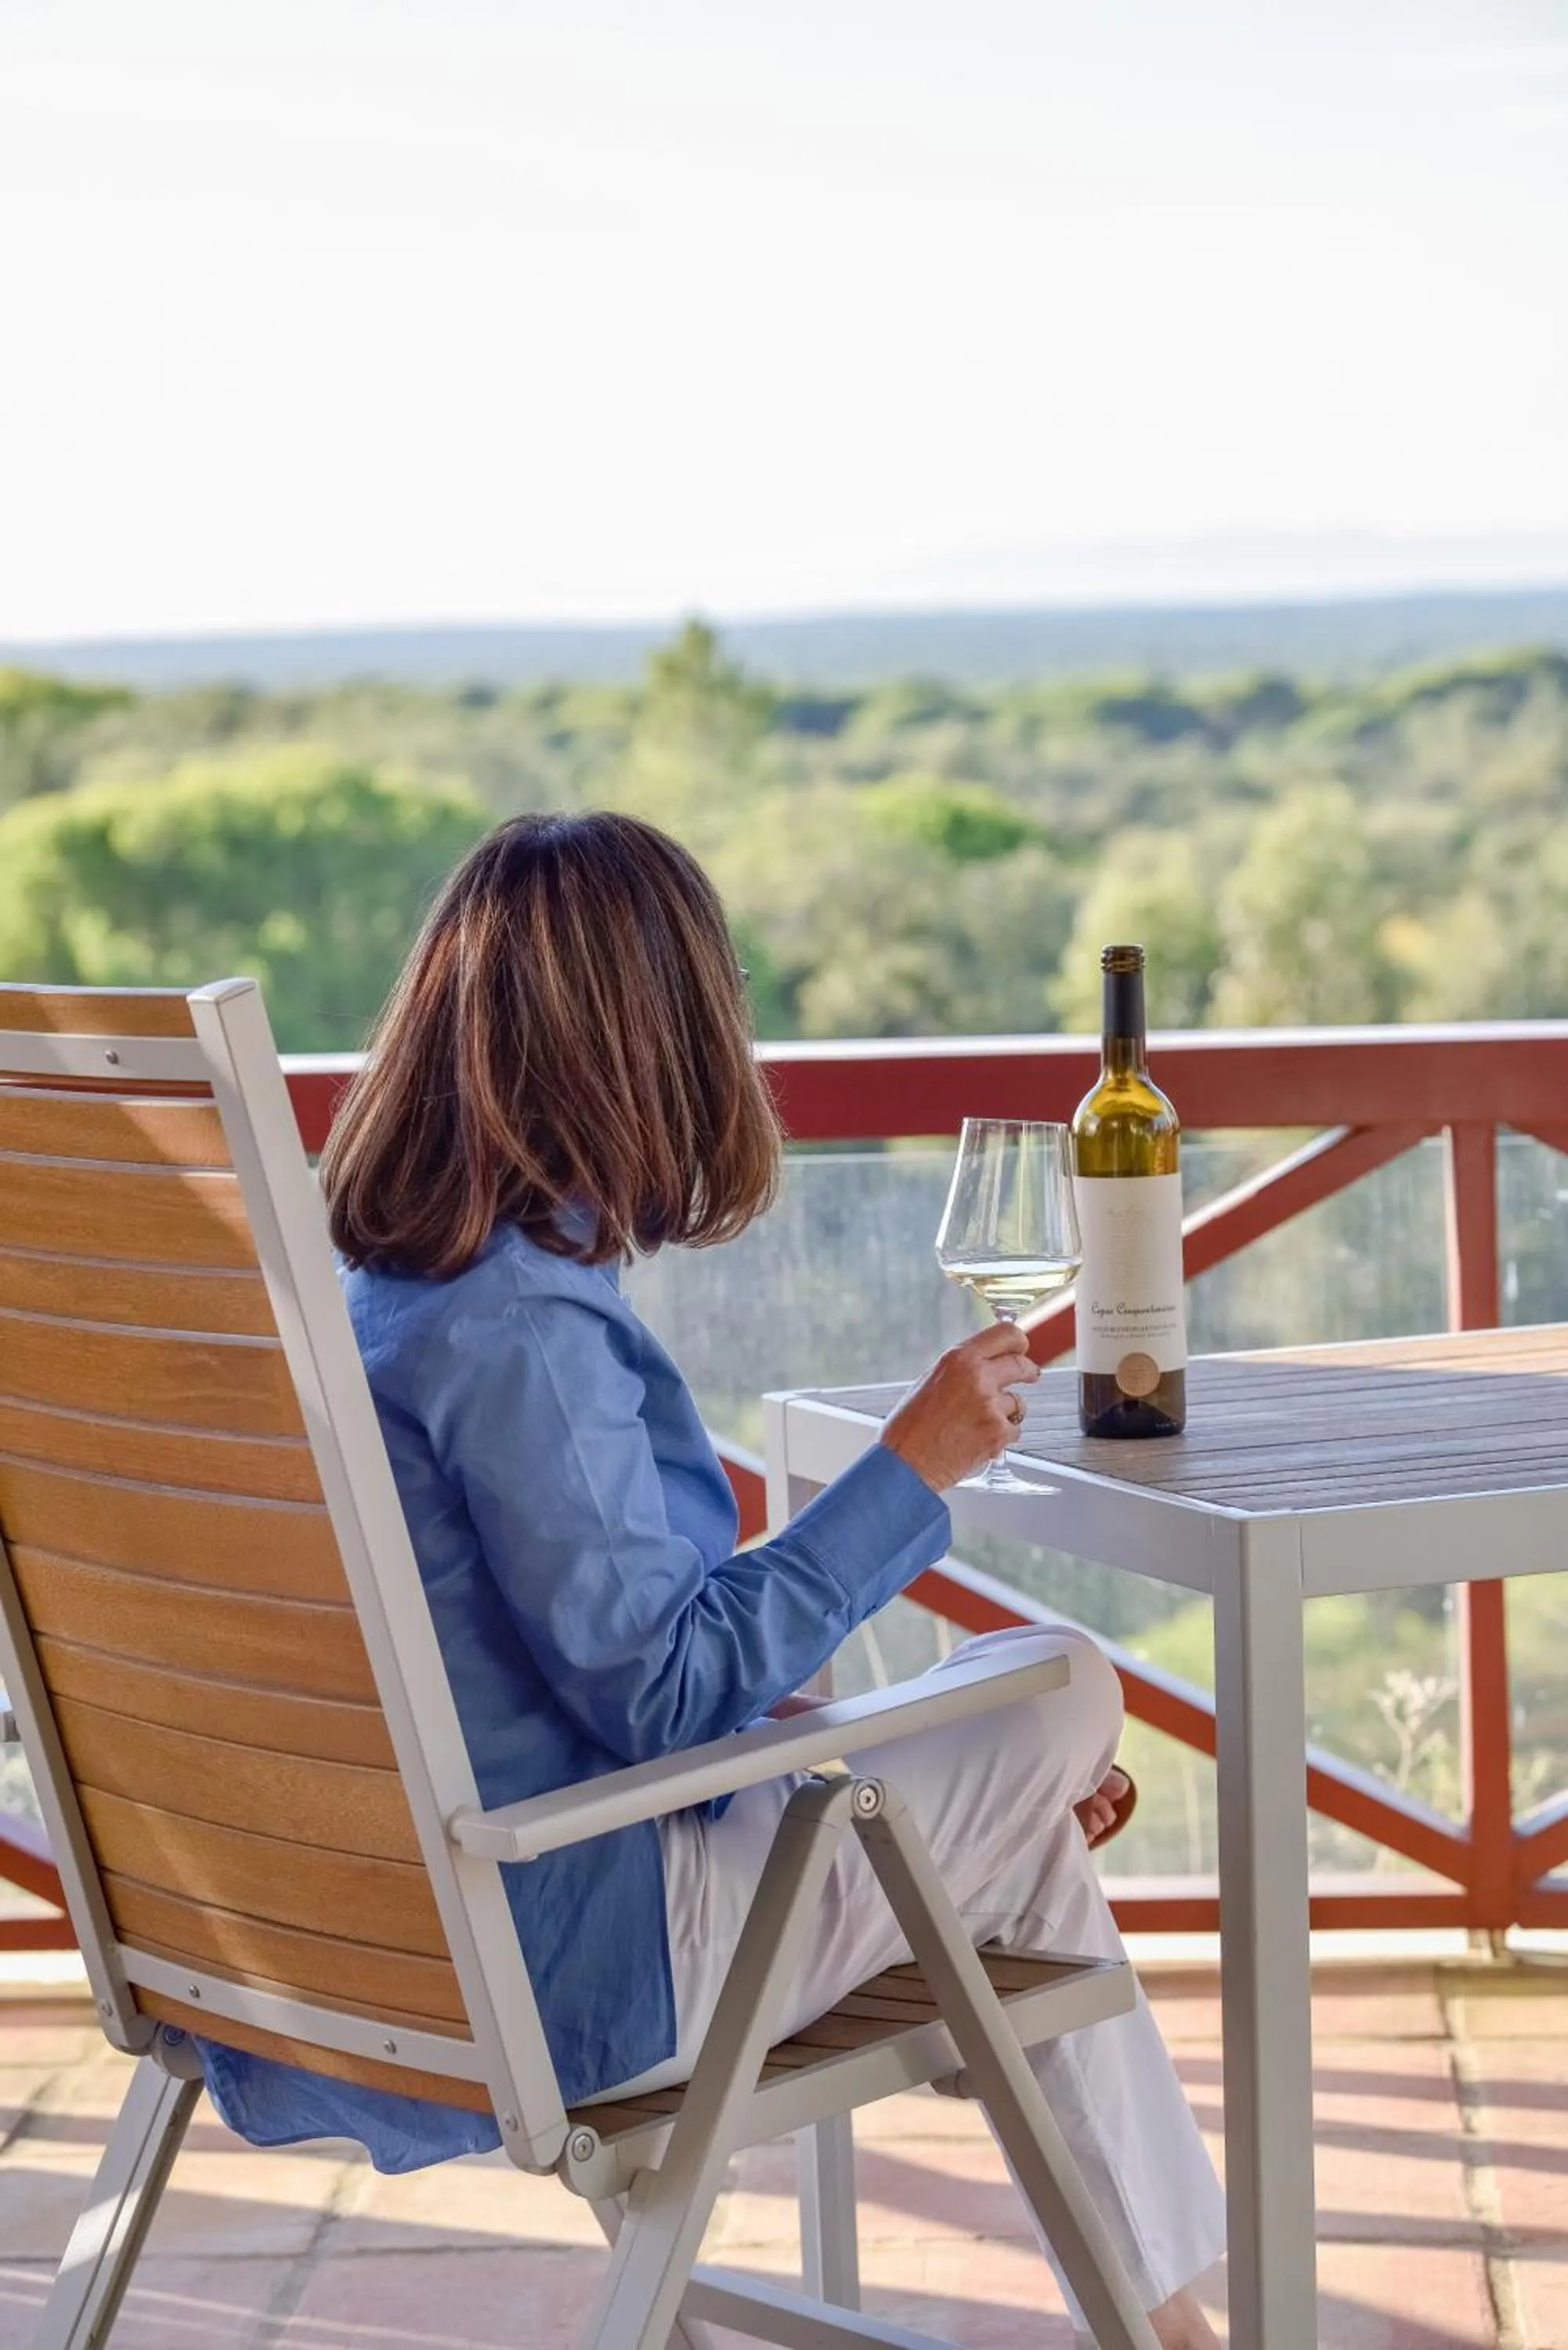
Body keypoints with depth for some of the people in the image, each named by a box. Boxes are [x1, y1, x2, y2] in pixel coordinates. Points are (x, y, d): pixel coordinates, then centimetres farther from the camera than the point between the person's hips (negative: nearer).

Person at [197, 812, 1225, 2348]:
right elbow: (670, 1693, -22)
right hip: (540, 1975, -9)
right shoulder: (515, 1331, -25)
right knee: (1065, 1696, 1)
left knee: (1022, 1818, 21)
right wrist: (911, 1469, -15)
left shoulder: (354, 1279, 5)